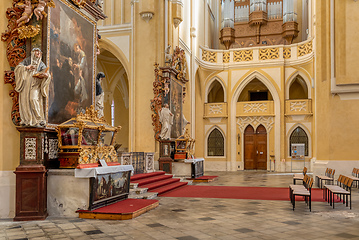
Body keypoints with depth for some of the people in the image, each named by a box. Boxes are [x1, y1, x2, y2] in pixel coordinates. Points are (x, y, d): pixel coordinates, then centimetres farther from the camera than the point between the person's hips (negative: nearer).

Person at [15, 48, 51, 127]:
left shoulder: (41, 64, 12)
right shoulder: (27, 61, 12)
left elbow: (46, 74, -1)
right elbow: (18, 67, 0)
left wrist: (46, 75, -25)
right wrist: (27, 67, -17)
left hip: (35, 84, -2)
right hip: (26, 84, 2)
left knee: (34, 99, -19)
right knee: (24, 100, -4)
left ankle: (39, 119, -18)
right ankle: (26, 120, 4)